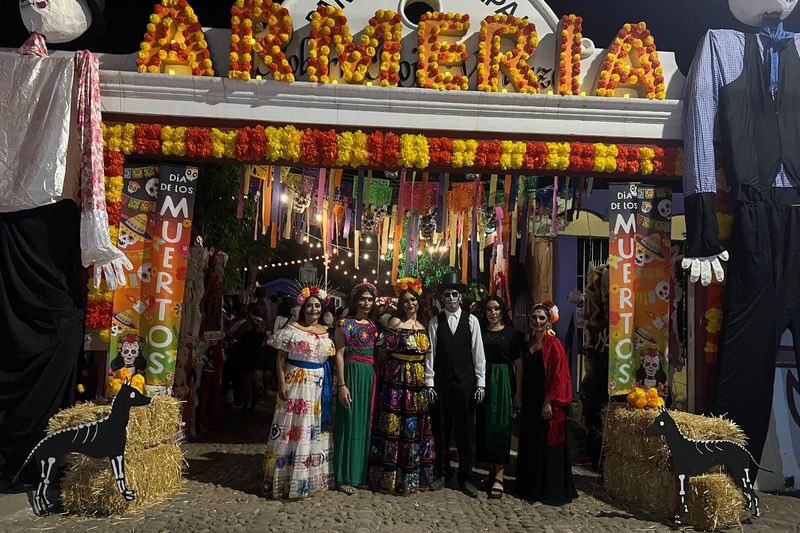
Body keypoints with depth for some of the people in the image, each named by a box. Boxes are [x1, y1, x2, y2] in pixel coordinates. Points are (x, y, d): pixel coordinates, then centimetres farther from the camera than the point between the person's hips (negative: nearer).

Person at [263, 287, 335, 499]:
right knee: (294, 428, -2)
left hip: (320, 386, 5)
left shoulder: (325, 331, 10)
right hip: (297, 383, -5)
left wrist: (332, 385, 6)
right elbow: (280, 357, -5)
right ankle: (288, 478, 9)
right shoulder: (292, 329, -3)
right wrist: (282, 383, -13)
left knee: (316, 429, 11)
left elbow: (330, 358, 14)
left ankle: (313, 477, 25)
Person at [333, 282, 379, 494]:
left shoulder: (374, 325, 12)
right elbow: (339, 355, -8)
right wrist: (341, 385, -15)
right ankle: (346, 476, 11)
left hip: (371, 377, 6)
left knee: (367, 423, 11)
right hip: (353, 375, -5)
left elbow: (379, 354, 14)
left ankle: (363, 471, 24)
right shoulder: (345, 324, -3)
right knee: (350, 423, 0)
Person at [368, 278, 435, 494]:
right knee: (394, 425, -1)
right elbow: (384, 352, -2)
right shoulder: (395, 322, -4)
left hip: (418, 382, 5)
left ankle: (413, 476, 22)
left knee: (416, 427, 10)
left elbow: (425, 353, 15)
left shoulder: (423, 324, 10)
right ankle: (389, 477, 11)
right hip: (396, 379, -5)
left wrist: (426, 378, 8)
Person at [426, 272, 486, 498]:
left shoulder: (472, 321, 2)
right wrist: (429, 383, -2)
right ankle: (442, 473, 24)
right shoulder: (435, 322, 2)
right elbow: (430, 354, 1)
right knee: (441, 430, 8)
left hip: (466, 383, 0)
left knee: (465, 431, 5)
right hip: (442, 383, 0)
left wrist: (480, 383, -1)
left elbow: (478, 354, 2)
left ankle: (465, 477, 19)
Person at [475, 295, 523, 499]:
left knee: (501, 425, -4)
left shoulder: (511, 332, 3)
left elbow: (517, 358, 2)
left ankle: (499, 477, -3)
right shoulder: (479, 330, 7)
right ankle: (493, 469, 20)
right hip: (483, 379, 3)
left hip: (503, 381, -2)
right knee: (485, 424, 6)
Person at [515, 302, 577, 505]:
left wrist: (549, 402, -18)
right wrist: (519, 395, 8)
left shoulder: (553, 345, -11)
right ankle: (530, 486, 28)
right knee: (529, 444, 14)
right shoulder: (529, 343, 9)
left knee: (548, 445, 2)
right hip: (530, 402, 7)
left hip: (546, 403, -7)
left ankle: (551, 490, 16)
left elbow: (558, 376, -15)